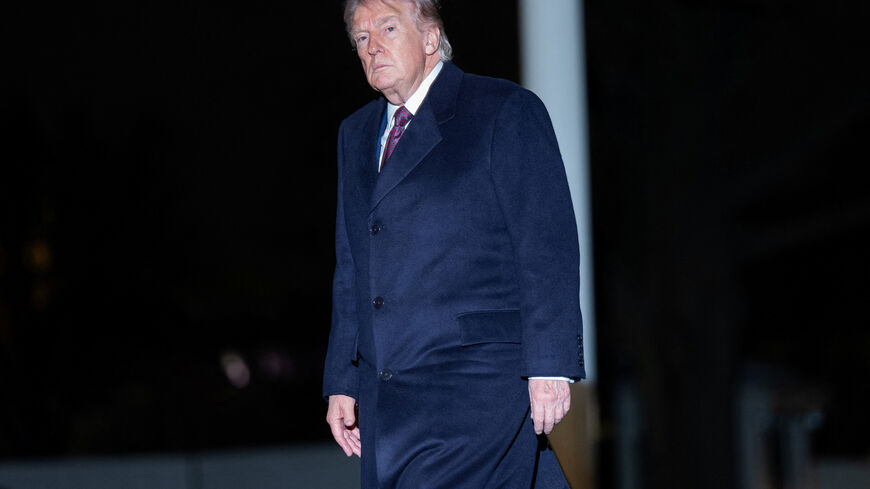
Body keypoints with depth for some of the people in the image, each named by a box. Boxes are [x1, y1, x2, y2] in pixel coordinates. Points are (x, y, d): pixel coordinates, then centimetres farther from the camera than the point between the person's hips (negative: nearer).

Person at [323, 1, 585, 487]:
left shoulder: (506, 110, -1)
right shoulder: (356, 135, 20)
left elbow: (549, 249, -6)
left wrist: (550, 368, -13)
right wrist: (343, 382, 16)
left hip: (477, 390, -6)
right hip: (386, 401, 6)